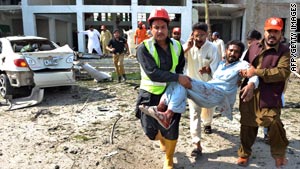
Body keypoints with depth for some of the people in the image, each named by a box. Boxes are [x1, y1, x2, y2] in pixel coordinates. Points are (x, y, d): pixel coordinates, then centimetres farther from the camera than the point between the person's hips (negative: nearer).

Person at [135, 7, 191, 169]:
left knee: (171, 132, 5)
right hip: (150, 95, -2)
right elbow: (152, 73, -25)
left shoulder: (176, 46, 0)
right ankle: (162, 137, 48)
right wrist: (178, 78, -26)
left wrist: (179, 84, -1)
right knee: (151, 132, 8)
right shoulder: (144, 48, -14)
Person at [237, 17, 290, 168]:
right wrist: (249, 82, -10)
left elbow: (283, 72, -17)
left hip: (269, 96, -3)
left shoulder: (284, 51, -3)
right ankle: (244, 153, 32)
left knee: (274, 123, -9)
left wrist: (257, 72, -22)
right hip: (249, 94, 3)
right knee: (247, 124, 13)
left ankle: (279, 154, 20)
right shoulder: (254, 46, 8)